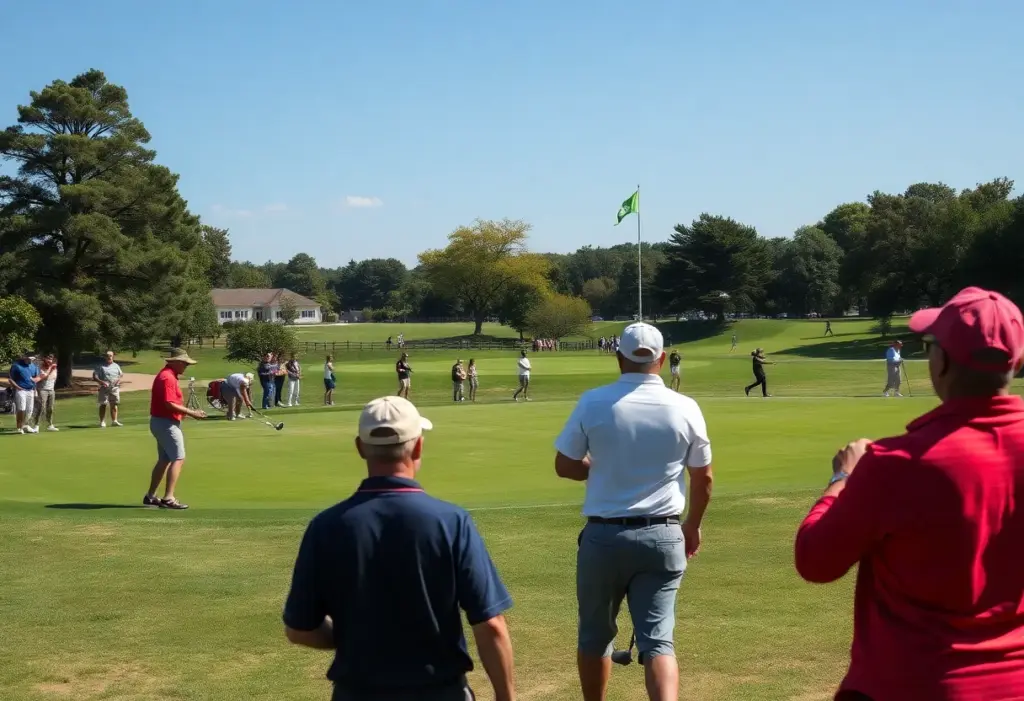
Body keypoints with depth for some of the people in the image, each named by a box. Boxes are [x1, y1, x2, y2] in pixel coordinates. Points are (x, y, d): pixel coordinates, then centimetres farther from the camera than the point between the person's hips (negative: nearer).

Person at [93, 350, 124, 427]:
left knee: (114, 404, 5)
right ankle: (102, 422, 2)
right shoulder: (100, 366, 1)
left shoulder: (116, 366, 16)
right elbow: (94, 376, -5)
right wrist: (101, 382, -21)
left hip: (114, 388, 4)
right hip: (104, 388, -4)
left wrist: (119, 379, 2)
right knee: (103, 405, -2)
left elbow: (121, 374, 25)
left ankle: (114, 421, 11)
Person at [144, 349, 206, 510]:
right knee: (178, 459, -11)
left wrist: (188, 412, 12)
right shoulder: (167, 377, -18)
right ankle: (168, 498, -13)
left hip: (163, 423, 11)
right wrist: (191, 413, -18)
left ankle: (151, 496, 19)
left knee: (164, 460, 15)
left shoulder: (168, 375, 15)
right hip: (166, 423, -11)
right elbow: (170, 404, -24)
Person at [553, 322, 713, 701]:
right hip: (663, 537, 1)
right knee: (657, 638, -1)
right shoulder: (685, 408, -2)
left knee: (595, 635, 17)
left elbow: (564, 466, 1)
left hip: (604, 535, 0)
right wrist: (693, 526, 22)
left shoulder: (593, 402, -6)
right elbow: (703, 478, 7)